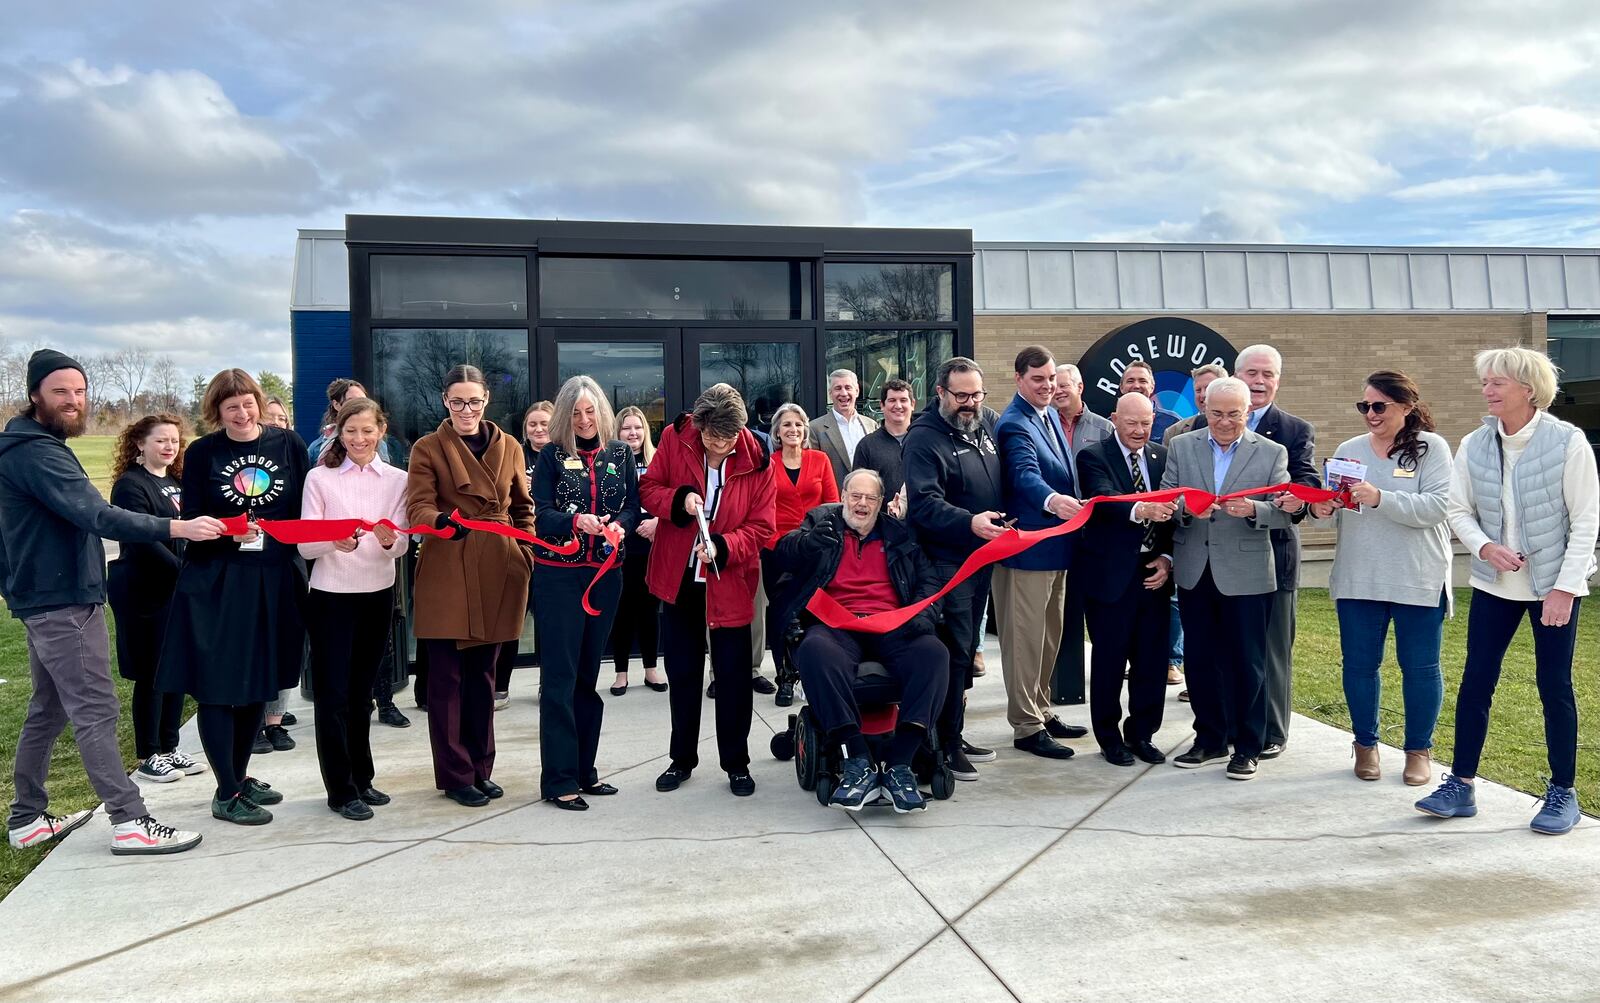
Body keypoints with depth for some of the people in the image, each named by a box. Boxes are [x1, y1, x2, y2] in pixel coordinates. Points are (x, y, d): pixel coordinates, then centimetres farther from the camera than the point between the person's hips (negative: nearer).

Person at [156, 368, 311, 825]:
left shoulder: (288, 444, 3)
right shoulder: (201, 453, -1)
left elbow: (306, 508, 7)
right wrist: (229, 533, -21)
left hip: (275, 581, 3)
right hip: (215, 584, -2)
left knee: (259, 683, 12)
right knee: (218, 685, -2)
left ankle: (240, 777, 29)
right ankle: (226, 795, 8)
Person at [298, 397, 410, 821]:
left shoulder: (397, 480, 2)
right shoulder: (319, 479, -3)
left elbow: (402, 545, -1)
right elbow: (305, 547, -8)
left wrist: (389, 541, -24)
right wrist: (333, 541, -29)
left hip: (378, 594, 3)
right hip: (331, 595, -2)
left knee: (360, 691, 14)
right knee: (333, 693, 0)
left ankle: (361, 779, 26)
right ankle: (341, 789, 9)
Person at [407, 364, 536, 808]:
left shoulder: (508, 447, 11)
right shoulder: (428, 448, 0)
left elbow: (523, 508, 16)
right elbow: (418, 508, -11)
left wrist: (526, 555, 5)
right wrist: (442, 520, -32)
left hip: (497, 572, 4)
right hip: (447, 573, -3)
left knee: (483, 672, 12)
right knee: (448, 675, 0)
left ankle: (481, 768, 22)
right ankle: (455, 775, 10)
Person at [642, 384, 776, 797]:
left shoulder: (757, 460, -12)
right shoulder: (674, 438, -9)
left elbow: (760, 526, -9)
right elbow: (648, 488, -2)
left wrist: (722, 546, -26)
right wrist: (679, 500, -23)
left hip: (729, 582, -2)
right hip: (679, 578, 2)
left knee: (733, 675, 5)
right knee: (682, 673, 14)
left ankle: (736, 763, 20)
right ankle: (682, 759, 30)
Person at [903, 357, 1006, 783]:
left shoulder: (983, 430, 15)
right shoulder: (925, 438, -12)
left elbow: (999, 488, 24)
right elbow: (923, 504, -23)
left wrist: (1002, 524, 8)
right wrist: (969, 522, -35)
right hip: (946, 560, -8)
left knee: (967, 649, 14)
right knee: (953, 650, -7)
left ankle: (954, 734, 25)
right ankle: (946, 745, 2)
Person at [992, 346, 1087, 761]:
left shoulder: (1051, 414, 12)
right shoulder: (1014, 424, -17)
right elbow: (1025, 474, -34)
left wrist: (1070, 503, 15)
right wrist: (1053, 500, -51)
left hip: (1057, 544, 10)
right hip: (1028, 547, -10)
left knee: (1050, 636, 19)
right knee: (1025, 639, -1)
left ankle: (1041, 711, 32)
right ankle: (1026, 726, 9)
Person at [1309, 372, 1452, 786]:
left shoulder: (1431, 447, -3)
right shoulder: (1348, 450, 9)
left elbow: (1436, 506, -15)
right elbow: (1332, 504, 11)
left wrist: (1380, 499, -25)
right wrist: (1321, 508, -12)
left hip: (1418, 580, -3)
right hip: (1358, 578, 3)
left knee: (1420, 666, 7)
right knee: (1359, 663, 8)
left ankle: (1419, 749, 23)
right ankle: (1365, 744, 24)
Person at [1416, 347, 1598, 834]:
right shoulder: (1474, 445, -1)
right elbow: (1459, 510, 5)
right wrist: (1485, 547, -15)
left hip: (1554, 584, -3)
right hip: (1494, 584, 3)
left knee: (1554, 686, 4)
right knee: (1475, 682, 3)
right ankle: (1461, 785, 12)